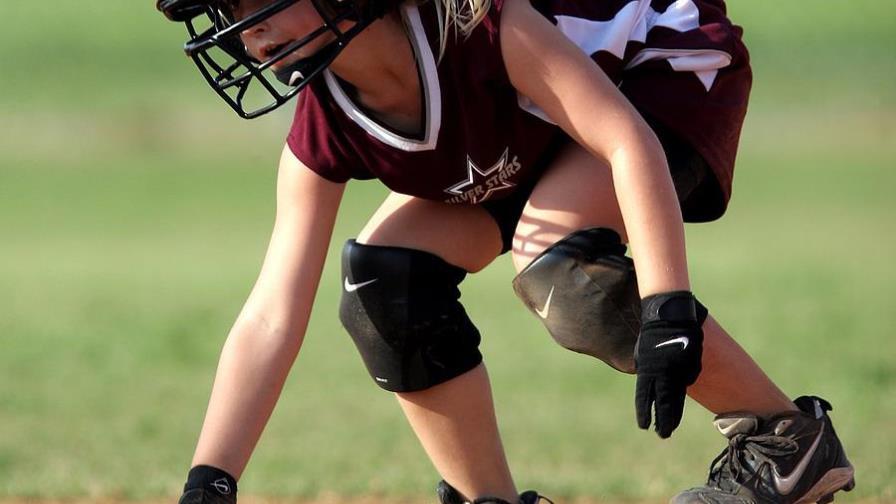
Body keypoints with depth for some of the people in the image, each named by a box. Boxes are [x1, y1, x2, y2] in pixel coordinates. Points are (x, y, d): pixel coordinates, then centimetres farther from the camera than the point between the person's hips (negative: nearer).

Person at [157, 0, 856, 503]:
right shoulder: (324, 136, -19)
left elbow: (629, 143, -37)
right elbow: (271, 319, -20)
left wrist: (667, 309, -46)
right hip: (530, 136, 7)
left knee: (553, 254, -32)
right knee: (384, 278, -13)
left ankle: (786, 439, -19)